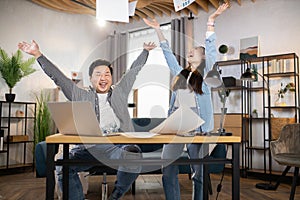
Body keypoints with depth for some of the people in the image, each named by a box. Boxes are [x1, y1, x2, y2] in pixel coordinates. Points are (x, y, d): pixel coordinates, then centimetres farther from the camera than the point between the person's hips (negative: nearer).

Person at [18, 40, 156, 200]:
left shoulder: (120, 92, 23)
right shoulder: (81, 96, 19)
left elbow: (135, 69, 33)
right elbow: (57, 76, 19)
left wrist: (145, 51, 42)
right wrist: (38, 55, 19)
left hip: (118, 144, 0)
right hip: (89, 146, 0)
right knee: (62, 166, -24)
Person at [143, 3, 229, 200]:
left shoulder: (205, 72, 6)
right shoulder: (180, 73, 18)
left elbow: (211, 49, -5)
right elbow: (168, 52, 21)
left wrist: (211, 21, -13)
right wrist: (158, 30, 19)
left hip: (196, 126, -4)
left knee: (200, 174, 4)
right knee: (168, 172, 2)